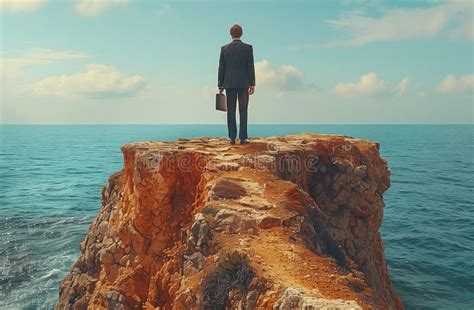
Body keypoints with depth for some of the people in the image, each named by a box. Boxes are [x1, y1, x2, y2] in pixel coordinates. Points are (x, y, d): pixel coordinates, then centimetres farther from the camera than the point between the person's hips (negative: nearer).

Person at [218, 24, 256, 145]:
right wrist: (252, 84, 1)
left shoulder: (224, 48, 3)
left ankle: (232, 137, 4)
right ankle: (243, 137, -1)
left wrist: (220, 85, 9)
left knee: (231, 111, 4)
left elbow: (221, 68, 4)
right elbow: (251, 67, -3)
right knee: (243, 111, 1)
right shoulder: (248, 47, -1)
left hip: (229, 83, 1)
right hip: (243, 83, -1)